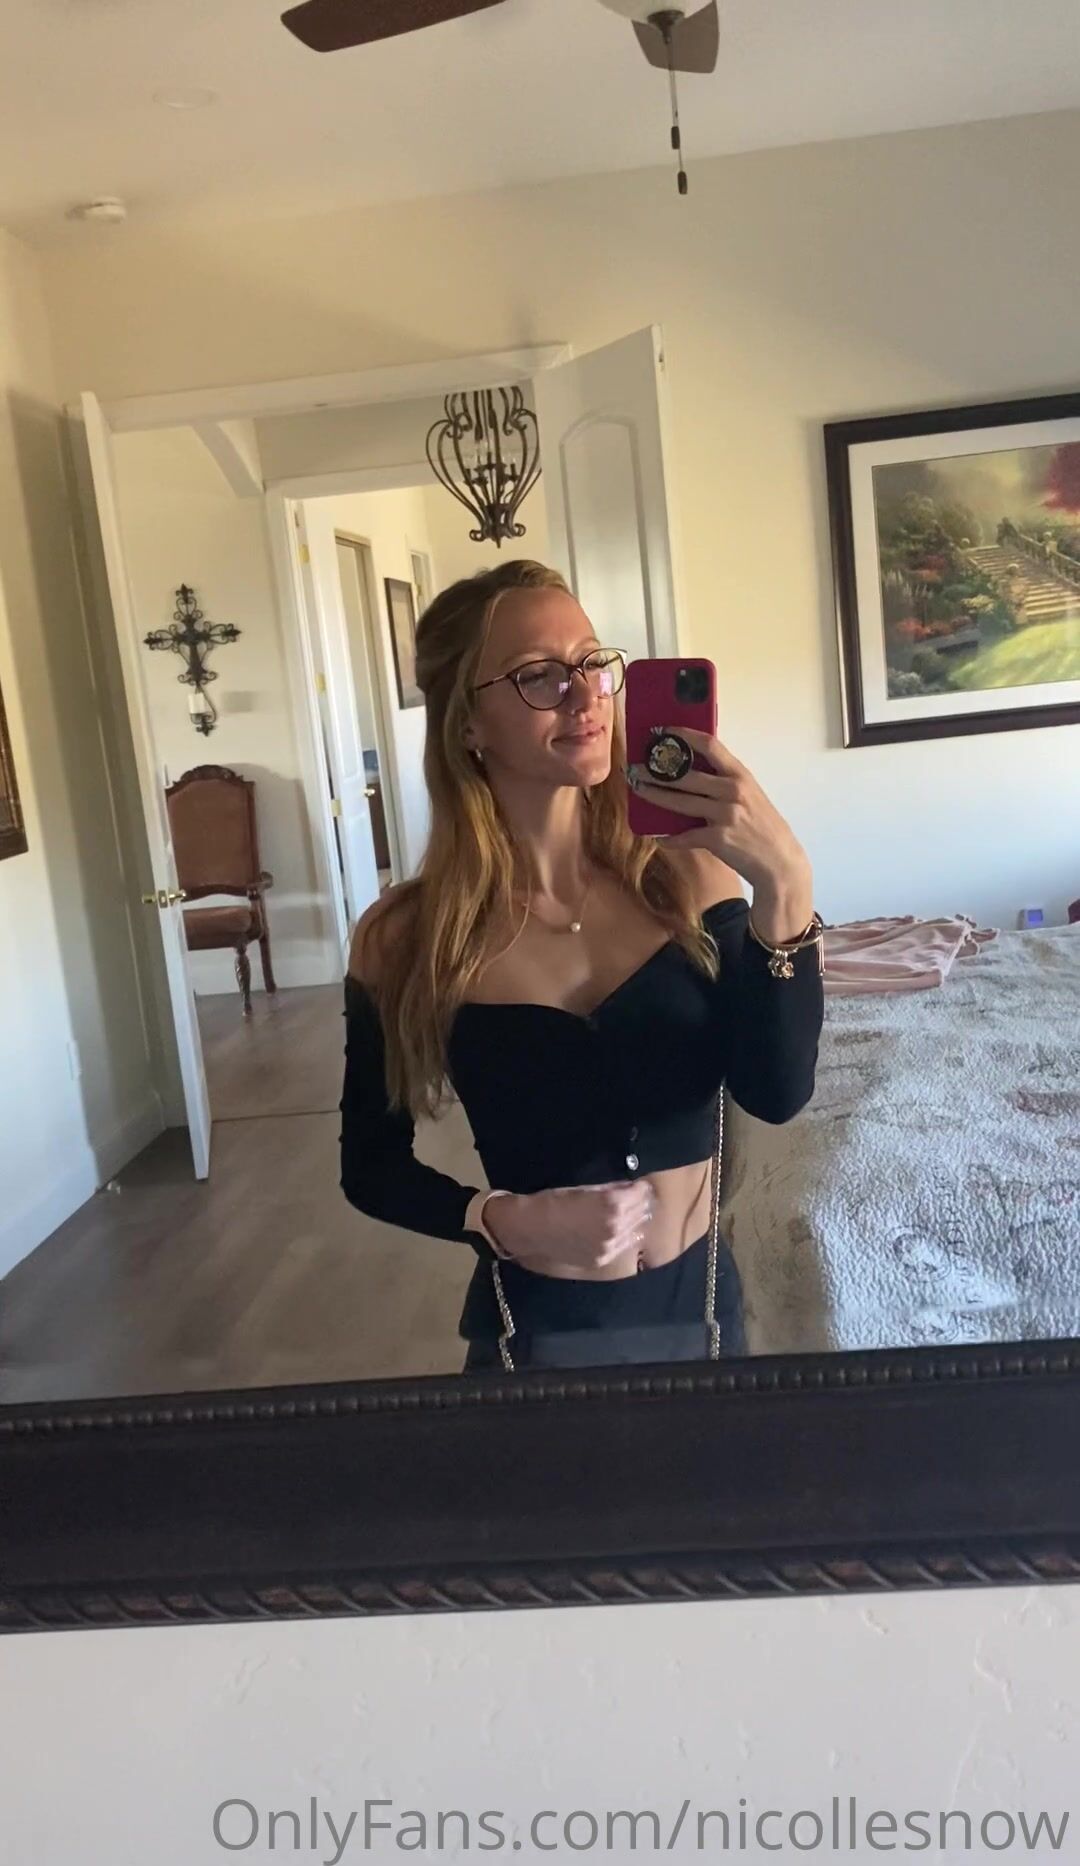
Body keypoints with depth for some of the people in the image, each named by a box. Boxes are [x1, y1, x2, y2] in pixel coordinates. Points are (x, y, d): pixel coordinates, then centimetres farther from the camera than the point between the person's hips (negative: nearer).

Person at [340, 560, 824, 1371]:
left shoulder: (685, 873, -11)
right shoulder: (404, 939, -13)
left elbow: (776, 1093, -20)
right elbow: (372, 1165, -3)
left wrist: (785, 884, -31)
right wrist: (503, 1222, -19)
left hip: (702, 1300, 2)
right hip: (542, 1325, -2)